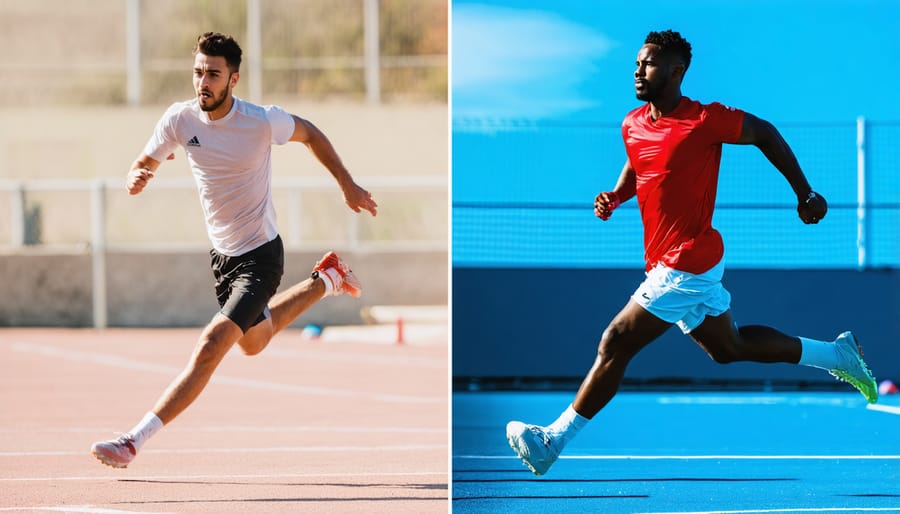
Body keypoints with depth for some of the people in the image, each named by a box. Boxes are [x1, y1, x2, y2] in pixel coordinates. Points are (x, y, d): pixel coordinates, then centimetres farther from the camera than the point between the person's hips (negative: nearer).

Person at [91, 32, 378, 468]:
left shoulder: (263, 121, -20)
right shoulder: (179, 119, -11)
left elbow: (309, 134, 1)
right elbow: (144, 165, 1)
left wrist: (347, 185, 7)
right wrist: (137, 179, -24)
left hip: (261, 257, -6)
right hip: (221, 253, 6)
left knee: (212, 346, -22)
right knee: (253, 342, 29)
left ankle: (135, 441, -24)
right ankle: (326, 280, 51)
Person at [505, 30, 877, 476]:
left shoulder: (705, 121, -18)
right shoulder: (633, 125, 5)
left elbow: (764, 133, -5)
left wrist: (805, 195, 2)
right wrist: (614, 197, 3)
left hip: (685, 268, -9)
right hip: (669, 266, 9)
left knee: (615, 344, -9)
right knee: (728, 348, 21)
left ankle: (553, 440, -3)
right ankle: (837, 354, 34)